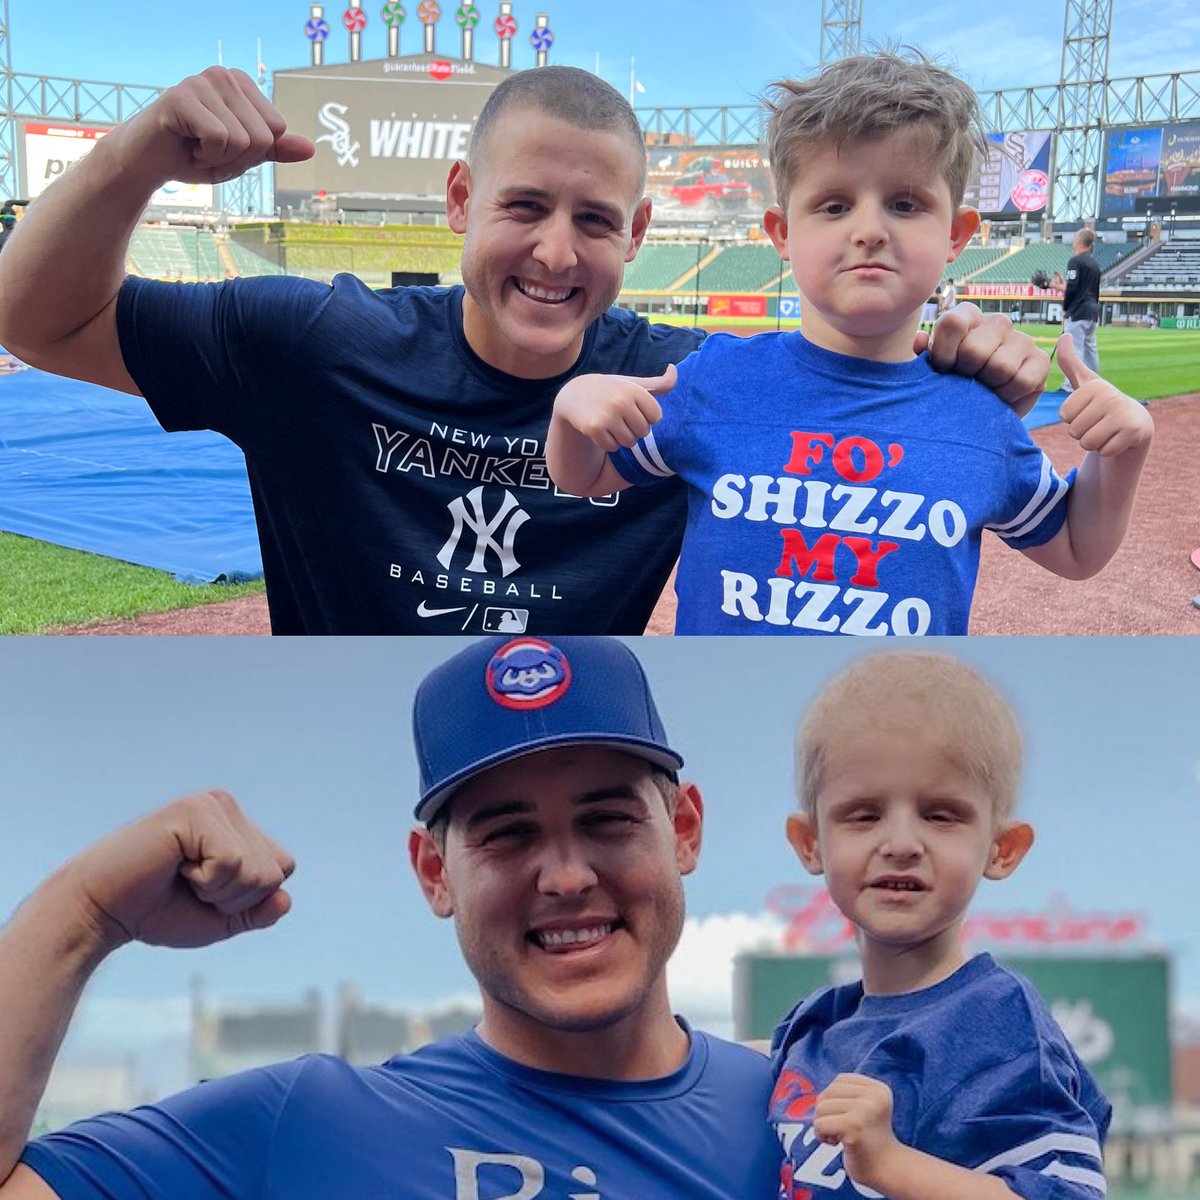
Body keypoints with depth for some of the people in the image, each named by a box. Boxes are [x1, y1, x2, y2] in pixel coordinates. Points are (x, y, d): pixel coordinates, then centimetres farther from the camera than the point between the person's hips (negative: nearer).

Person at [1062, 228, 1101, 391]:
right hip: (1093, 310, 9)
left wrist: (1065, 309, -7)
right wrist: (1095, 310, 21)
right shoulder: (1095, 263, 16)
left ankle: (1072, 385, -14)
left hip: (1078, 311, -9)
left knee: (1074, 347, -10)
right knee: (1090, 347, 13)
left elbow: (1072, 288, -17)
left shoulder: (1076, 261, -10)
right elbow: (1096, 290, 19)